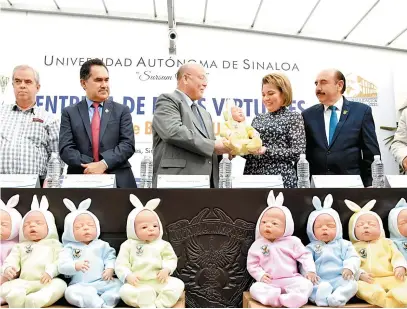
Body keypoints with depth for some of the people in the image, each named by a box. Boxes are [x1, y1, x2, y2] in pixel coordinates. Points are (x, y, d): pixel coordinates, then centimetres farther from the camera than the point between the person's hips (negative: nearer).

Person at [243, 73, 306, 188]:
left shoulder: (294, 117, -1)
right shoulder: (258, 119, 12)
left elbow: (299, 152, -10)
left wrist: (266, 151, -16)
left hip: (281, 179, -4)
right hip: (252, 177, 4)